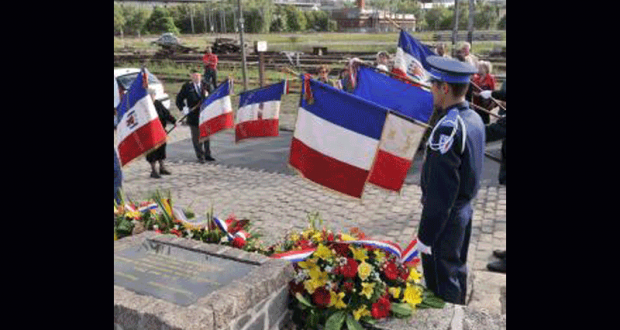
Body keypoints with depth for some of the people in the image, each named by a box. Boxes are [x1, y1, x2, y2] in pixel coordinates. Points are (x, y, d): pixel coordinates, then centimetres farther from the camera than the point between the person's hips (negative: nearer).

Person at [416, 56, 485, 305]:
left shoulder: (448, 129, -27)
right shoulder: (474, 118, 2)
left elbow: (439, 192, -26)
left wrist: (425, 236, -18)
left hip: (445, 218, -9)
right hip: (465, 211, 9)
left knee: (442, 286, 8)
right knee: (457, 272, 25)